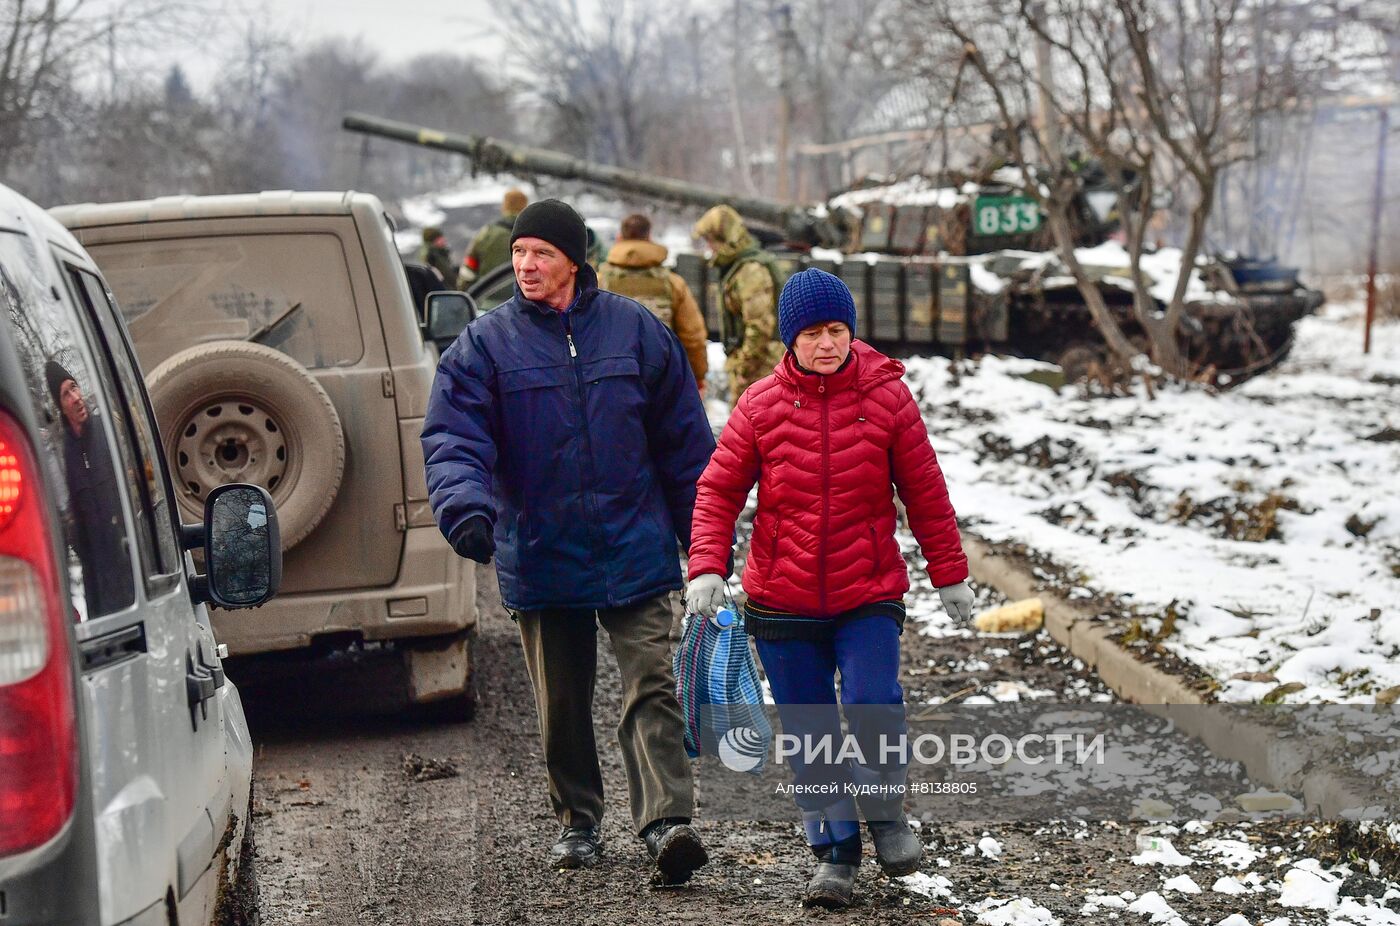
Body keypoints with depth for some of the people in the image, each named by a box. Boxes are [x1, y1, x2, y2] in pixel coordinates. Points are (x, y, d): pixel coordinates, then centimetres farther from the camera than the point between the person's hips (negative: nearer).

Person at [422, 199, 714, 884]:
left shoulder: (635, 330, 3)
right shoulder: (483, 345, 0)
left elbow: (684, 437, 8)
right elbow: (452, 439, -9)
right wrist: (466, 505, -30)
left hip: (634, 550, -1)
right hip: (540, 557, 1)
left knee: (651, 687, -11)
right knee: (562, 705, 11)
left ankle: (666, 821, -17)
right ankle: (577, 821, 26)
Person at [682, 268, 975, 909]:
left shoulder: (886, 397, -3)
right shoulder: (760, 405, -2)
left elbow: (925, 492, 4)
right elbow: (718, 491, 3)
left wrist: (950, 575, 8)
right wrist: (706, 567, -11)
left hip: (869, 596, -1)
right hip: (782, 602, 2)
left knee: (872, 704, -19)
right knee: (809, 736, 7)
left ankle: (886, 808, 10)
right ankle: (834, 854, 21)